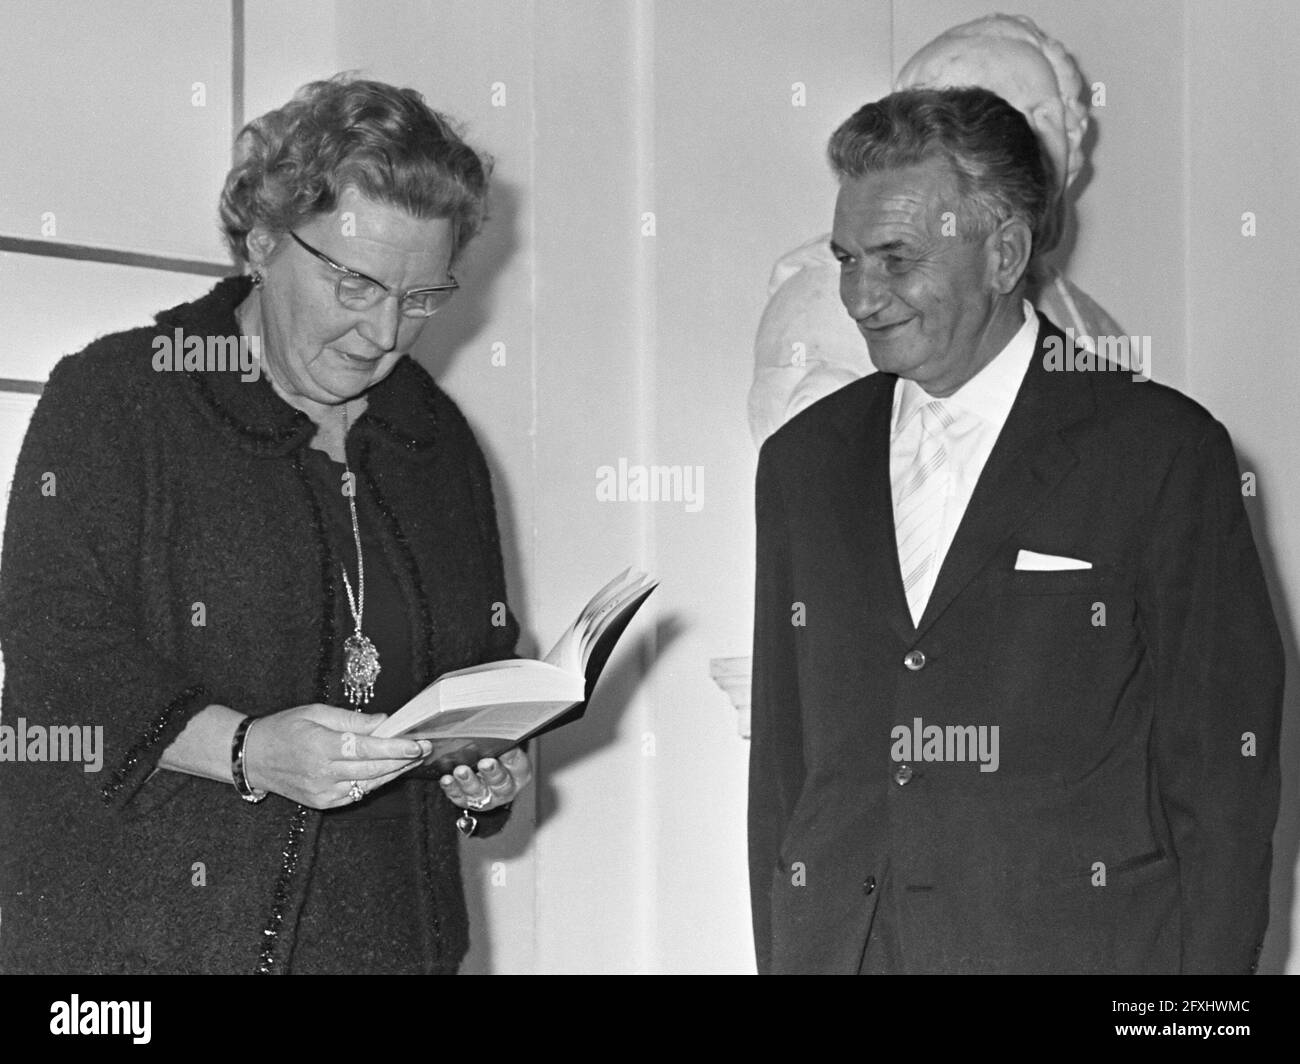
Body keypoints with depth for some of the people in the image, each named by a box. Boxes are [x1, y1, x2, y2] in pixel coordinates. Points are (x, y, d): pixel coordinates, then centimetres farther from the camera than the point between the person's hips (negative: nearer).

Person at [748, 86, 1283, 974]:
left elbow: (1224, 769, -5)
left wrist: (1208, 964, -9)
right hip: (837, 944, 4)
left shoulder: (1162, 451, -4)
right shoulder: (804, 460, 10)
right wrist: (780, 958, 6)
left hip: (1074, 942, -3)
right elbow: (781, 759, 12)